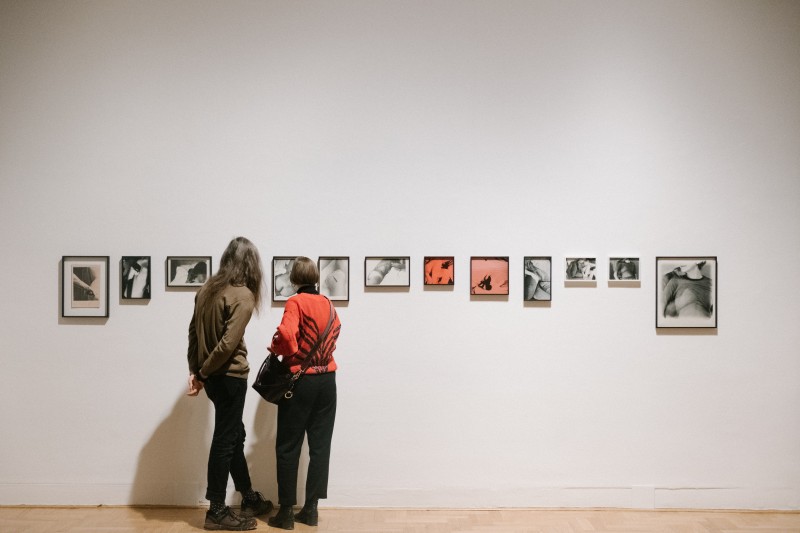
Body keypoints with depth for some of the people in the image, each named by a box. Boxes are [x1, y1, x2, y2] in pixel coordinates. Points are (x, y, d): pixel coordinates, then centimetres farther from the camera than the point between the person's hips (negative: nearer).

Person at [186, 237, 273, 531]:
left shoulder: (207, 289, 8)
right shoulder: (242, 295, -15)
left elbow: (193, 331, 9)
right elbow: (229, 343, -21)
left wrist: (195, 370, 8)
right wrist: (203, 373, -10)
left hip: (212, 375, 8)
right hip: (229, 376, -8)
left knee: (234, 435, 18)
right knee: (225, 440, 3)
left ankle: (249, 498, 31)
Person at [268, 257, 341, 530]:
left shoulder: (295, 302, -10)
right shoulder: (328, 304, 7)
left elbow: (286, 334, -25)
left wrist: (277, 349, -6)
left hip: (301, 381, -5)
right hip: (327, 380, 5)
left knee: (288, 447, 6)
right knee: (320, 445, 9)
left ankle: (286, 511, 11)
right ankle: (311, 508, 16)